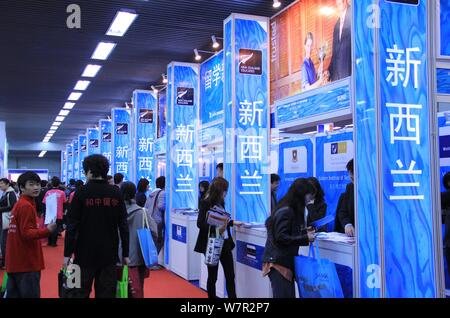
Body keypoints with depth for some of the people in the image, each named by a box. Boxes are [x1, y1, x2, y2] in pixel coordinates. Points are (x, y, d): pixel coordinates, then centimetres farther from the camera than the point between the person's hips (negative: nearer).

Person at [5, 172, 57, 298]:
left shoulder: (19, 204, 16)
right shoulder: (27, 206, -15)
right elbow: (27, 233, -20)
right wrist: (48, 230, -29)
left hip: (16, 262, 10)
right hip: (26, 263, -10)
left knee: (14, 294, 13)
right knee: (30, 294, -4)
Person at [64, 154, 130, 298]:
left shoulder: (82, 193, -6)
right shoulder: (116, 193, 1)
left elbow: (72, 225, -8)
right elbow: (123, 226, 2)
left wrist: (67, 253, -2)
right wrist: (125, 253, 7)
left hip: (85, 252, -2)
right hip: (109, 253, 2)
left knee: (80, 293, 9)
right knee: (106, 293, 8)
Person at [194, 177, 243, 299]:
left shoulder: (220, 203, 8)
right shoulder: (206, 203, -12)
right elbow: (200, 223, -19)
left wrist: (233, 222, 18)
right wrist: (216, 229, -29)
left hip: (224, 243, 6)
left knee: (230, 275, 3)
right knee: (212, 276, 7)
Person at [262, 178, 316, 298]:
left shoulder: (291, 210, 14)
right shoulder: (286, 211, -16)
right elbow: (280, 238, -20)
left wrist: (304, 232, 7)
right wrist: (305, 238, -17)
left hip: (285, 261, 10)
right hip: (278, 262, -10)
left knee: (290, 295, 11)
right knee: (284, 295, -8)